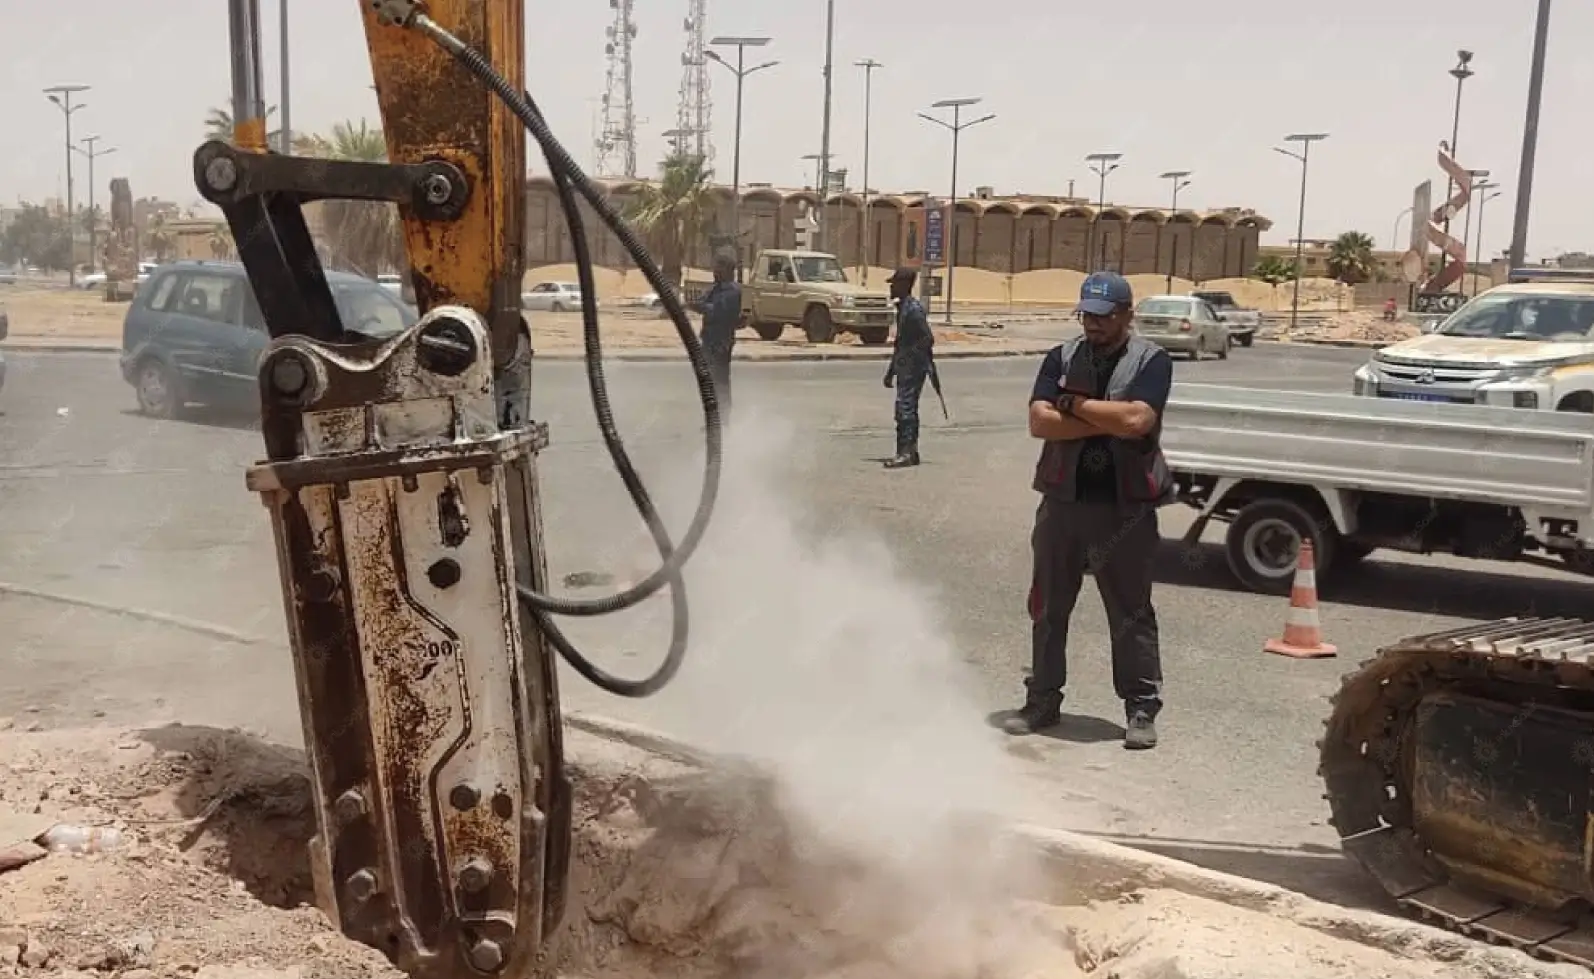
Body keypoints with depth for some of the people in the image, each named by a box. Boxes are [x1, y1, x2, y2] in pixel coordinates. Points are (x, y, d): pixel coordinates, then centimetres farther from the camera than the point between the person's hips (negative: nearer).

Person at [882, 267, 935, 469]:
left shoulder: (913, 309, -15)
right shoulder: (902, 307, 15)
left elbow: (928, 338, -22)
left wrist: (907, 355, -20)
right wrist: (891, 371, 22)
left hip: (914, 368, -10)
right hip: (905, 369, 10)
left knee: (905, 409, -9)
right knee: (906, 410, 13)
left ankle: (906, 453, -6)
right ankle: (910, 452, 20)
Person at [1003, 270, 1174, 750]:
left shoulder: (1151, 360, -3)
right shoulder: (1062, 358, 6)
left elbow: (1136, 419, -20)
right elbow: (1039, 422, -7)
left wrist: (1074, 404, -9)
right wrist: (1106, 421, -14)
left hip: (1125, 507, -3)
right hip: (1063, 500, 4)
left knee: (1132, 613, 3)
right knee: (1048, 608, 11)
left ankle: (1142, 709, 13)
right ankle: (1042, 700, 24)